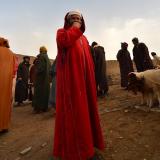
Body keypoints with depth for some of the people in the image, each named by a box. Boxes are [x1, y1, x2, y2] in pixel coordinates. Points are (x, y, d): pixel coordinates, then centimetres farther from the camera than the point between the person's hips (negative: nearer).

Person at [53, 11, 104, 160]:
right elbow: (63, 41, -17)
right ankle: (72, 145, 5)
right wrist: (75, 28, -3)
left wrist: (92, 78, 15)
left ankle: (86, 138, 24)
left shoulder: (84, 38, 25)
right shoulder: (62, 32, 9)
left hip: (84, 78, 7)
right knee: (72, 108, -7)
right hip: (70, 77, -6)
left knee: (85, 107, 9)